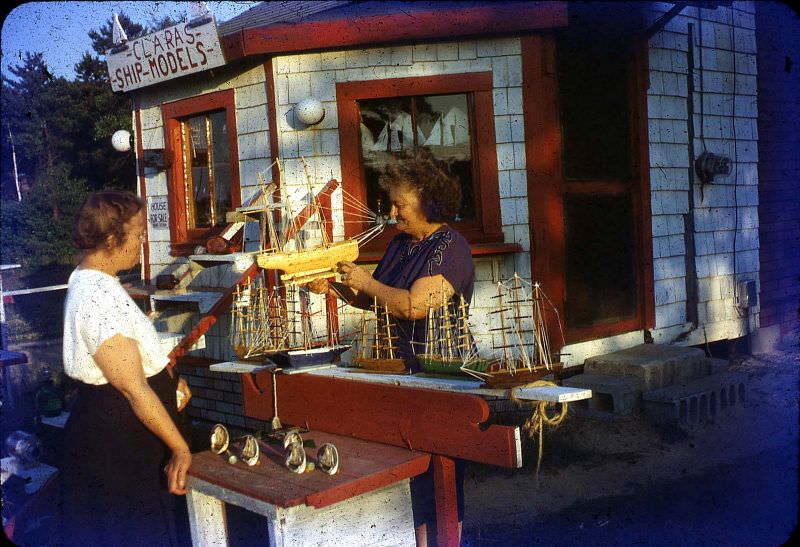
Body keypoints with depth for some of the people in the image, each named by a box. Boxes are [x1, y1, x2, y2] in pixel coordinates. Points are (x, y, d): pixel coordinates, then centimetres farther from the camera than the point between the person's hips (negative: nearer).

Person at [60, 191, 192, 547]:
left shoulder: (88, 281, 8)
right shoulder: (100, 296, -24)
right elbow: (132, 387, -24)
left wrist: (167, 380, 7)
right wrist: (180, 448, -19)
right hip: (115, 442, -10)